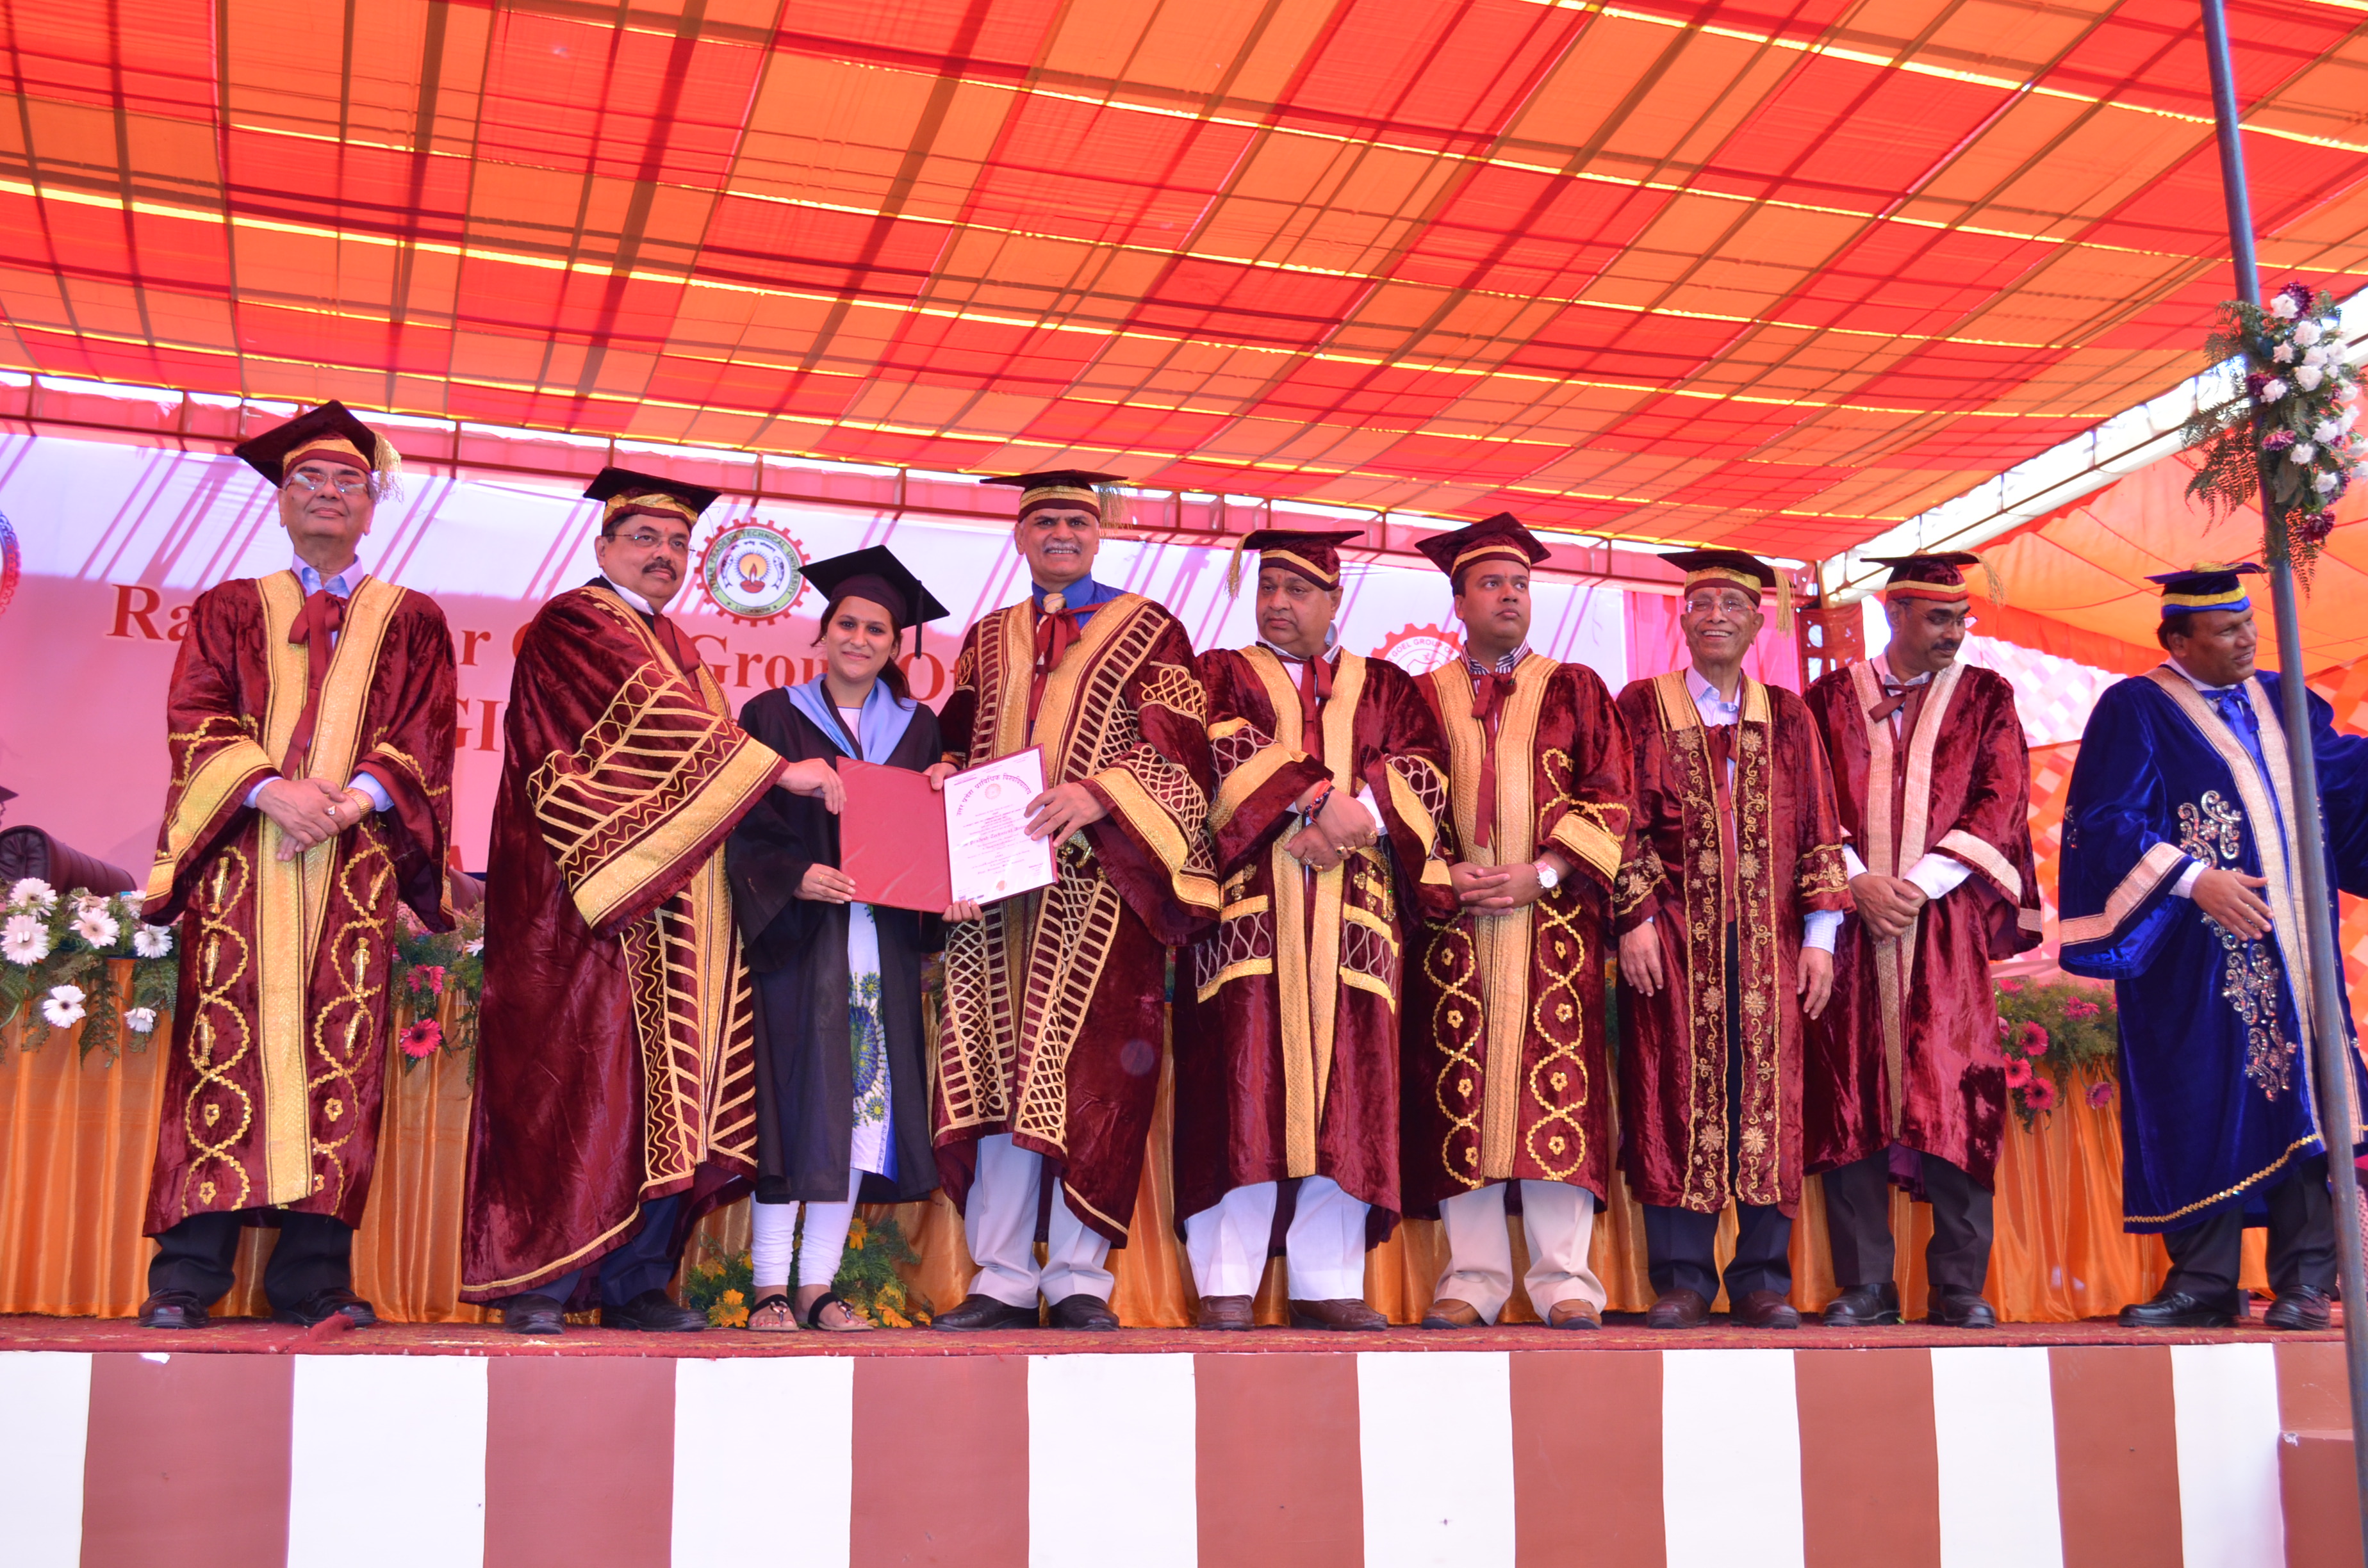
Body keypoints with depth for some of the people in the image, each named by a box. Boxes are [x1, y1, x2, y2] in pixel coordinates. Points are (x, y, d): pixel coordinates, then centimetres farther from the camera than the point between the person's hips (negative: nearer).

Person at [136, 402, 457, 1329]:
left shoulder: (412, 620, 18)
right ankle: (187, 1276, -7)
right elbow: (194, 715, 6)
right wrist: (268, 788, -13)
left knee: (341, 1057, -7)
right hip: (241, 854, 0)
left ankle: (315, 1277, -7)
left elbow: (425, 737, 7)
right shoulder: (231, 609, 19)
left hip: (358, 859, 0)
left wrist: (355, 798, -11)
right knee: (227, 1041, -8)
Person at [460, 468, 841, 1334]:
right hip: (592, 897, -8)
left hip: (674, 909, 8)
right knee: (576, 1068, -11)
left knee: (669, 1089, 1)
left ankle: (636, 1282, 3)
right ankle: (537, 1278, -5)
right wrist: (775, 768, -18)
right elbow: (651, 724, -14)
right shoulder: (573, 628, -1)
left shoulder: (671, 647, 25)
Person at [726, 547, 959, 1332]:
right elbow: (743, 832, -2)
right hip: (795, 934, -3)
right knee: (794, 1101, -6)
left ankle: (818, 1286, 9)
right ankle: (771, 1288, 0)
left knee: (861, 1104, 2)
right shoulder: (773, 717, 4)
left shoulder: (917, 729, 13)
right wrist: (795, 878, -20)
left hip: (883, 939, 4)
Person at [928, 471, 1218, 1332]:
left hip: (1099, 879, -4)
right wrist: (948, 773, -3)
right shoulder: (987, 639, 22)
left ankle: (1078, 1278, -3)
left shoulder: (1148, 632, 8)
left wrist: (1096, 794, -19)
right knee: (995, 1068, -1)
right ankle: (1002, 1280, 3)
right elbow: (954, 736, 20)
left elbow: (1175, 751, -3)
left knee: (1086, 1076, -8)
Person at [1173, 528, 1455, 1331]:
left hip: (1354, 911, 2)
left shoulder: (1386, 687, 21)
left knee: (1344, 1087, -4)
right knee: (1244, 1080, -10)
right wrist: (1318, 800, -16)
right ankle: (1227, 1285, -9)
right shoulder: (1220, 676, 17)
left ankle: (1327, 1282, 0)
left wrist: (1355, 816, -13)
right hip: (1250, 902, -2)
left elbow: (1424, 774, 5)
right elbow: (1225, 752, -3)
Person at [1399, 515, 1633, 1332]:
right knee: (1460, 1096, -3)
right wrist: (1441, 875, -9)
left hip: (1553, 920, -1)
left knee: (1556, 1087, -7)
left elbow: (1611, 797, 5)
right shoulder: (1423, 698, 16)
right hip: (1454, 923, 1)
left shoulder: (1575, 690, 13)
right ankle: (1472, 1278, 1)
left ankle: (1565, 1280, -4)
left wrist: (1544, 873, -9)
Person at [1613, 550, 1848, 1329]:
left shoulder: (1787, 718, 13)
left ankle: (1762, 1280, 7)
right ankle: (1681, 1279, 3)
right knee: (1678, 1095, -2)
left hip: (1769, 943, 2)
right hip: (1675, 938, -2)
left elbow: (1818, 829, 10)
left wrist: (1820, 932, 1)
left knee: (1766, 1098, 1)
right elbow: (1625, 824, 2)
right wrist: (1634, 920, -8)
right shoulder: (1642, 707, 7)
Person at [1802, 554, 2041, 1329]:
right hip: (1852, 917, 1)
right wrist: (1857, 880, -11)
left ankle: (1960, 1287, 0)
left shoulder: (1985, 698, 11)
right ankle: (1864, 1285, 2)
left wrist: (1918, 885, -10)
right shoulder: (1830, 699, 12)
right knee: (1852, 1095, -3)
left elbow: (2000, 803, 2)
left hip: (1948, 920, 0)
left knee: (1955, 1094, -6)